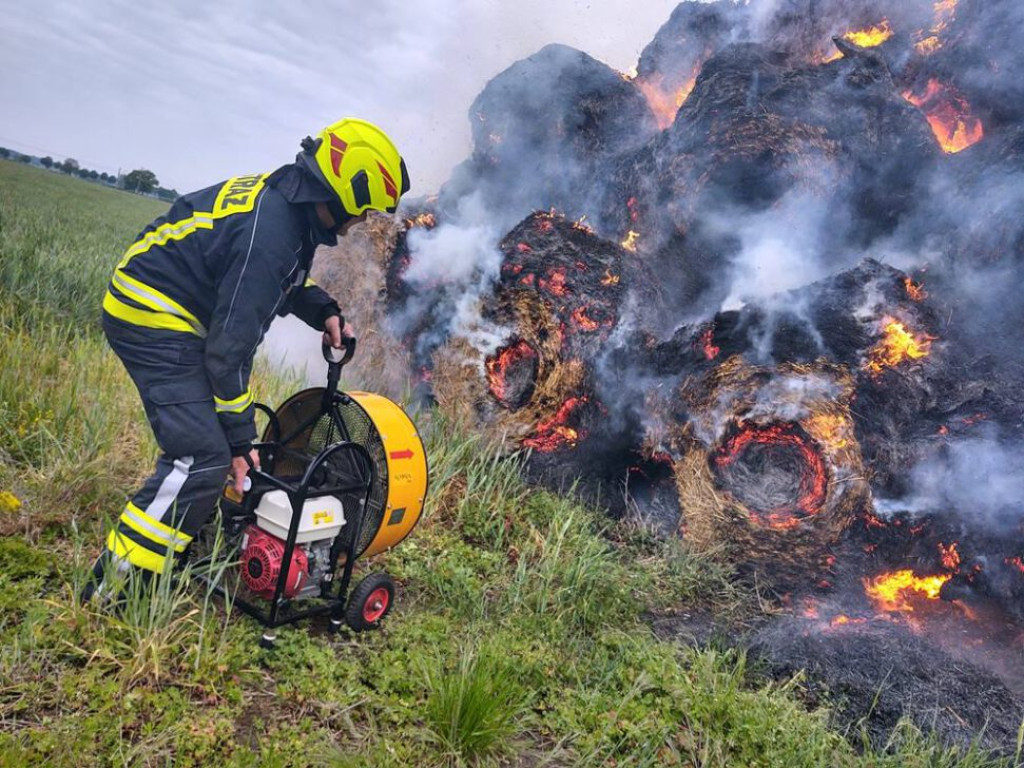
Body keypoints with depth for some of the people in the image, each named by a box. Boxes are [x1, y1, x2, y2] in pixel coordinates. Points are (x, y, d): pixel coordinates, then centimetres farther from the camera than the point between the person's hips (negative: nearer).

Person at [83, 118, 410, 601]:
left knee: (200, 437, 16)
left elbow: (283, 277, 21)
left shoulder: (285, 197, 1)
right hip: (153, 323, -11)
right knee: (204, 460, -15)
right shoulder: (268, 236, -28)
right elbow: (232, 345, -24)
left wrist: (322, 310, 2)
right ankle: (115, 588, -5)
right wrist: (239, 439, -15)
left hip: (166, 313, 11)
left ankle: (183, 549, 28)